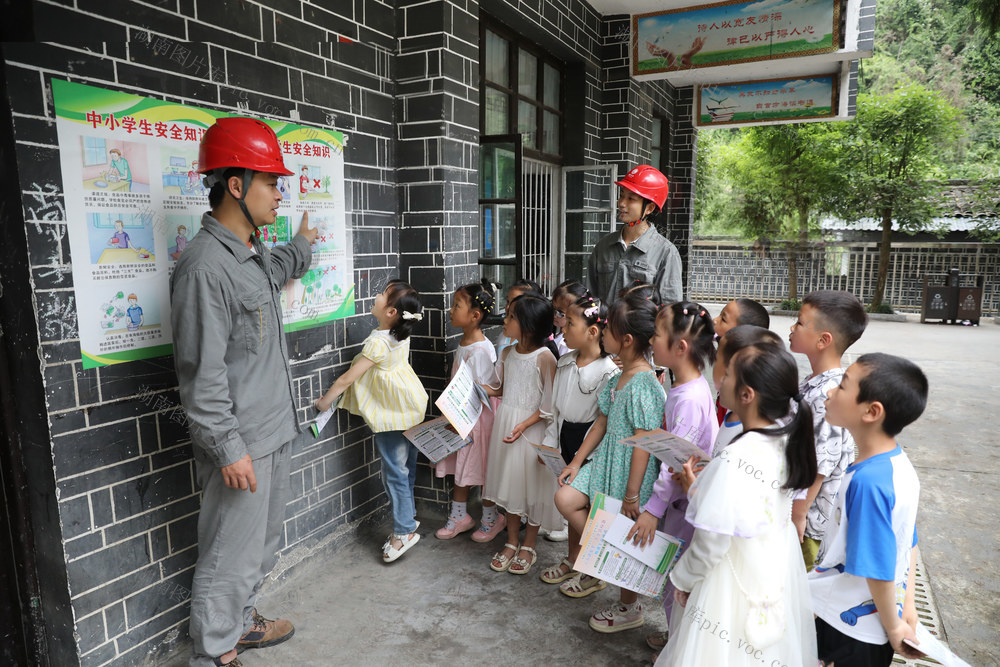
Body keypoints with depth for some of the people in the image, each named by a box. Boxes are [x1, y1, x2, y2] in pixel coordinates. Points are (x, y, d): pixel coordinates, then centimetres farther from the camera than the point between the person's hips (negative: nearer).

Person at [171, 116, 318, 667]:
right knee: (232, 555, 5)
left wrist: (301, 248, 51)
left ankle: (240, 623, 42)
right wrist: (228, 448, -21)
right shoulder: (204, 266, -22)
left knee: (262, 541, 23)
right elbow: (202, 373, -23)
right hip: (241, 444, -10)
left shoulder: (251, 254, 9)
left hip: (274, 432, 10)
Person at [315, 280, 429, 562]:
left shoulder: (378, 343, -24)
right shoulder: (401, 334, -3)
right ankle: (408, 517, 32)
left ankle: (404, 531, 10)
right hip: (409, 409, 9)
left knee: (395, 471, 1)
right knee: (405, 467, 18)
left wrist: (326, 400, -8)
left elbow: (348, 378, -19)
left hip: (391, 417, -9)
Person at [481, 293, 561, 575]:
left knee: (533, 485, 8)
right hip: (505, 422, 6)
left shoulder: (544, 356, -17)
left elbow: (549, 403, -16)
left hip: (532, 427, -6)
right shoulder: (508, 352, 3)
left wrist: (524, 425, -22)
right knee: (511, 483, 15)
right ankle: (512, 543, 31)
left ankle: (529, 547, 26)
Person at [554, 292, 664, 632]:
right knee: (565, 499, 3)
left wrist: (632, 494, -20)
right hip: (607, 460, 9)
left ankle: (629, 608, 30)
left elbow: (643, 443, -24)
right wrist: (577, 461, 13)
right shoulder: (620, 377, 4)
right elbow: (602, 422, 12)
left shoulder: (643, 384, -25)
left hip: (631, 470, -9)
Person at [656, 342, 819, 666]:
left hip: (735, 584, -7)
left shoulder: (733, 461, -32)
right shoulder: (786, 443, -9)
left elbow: (710, 544, -24)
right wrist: (701, 485, 5)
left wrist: (682, 578, -7)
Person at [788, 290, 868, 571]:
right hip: (785, 501, 9)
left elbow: (818, 466, -25)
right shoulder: (812, 384, 4)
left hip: (805, 518, -9)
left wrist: (798, 514, -17)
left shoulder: (827, 395, -27)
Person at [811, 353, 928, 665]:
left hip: (852, 633, -8)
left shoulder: (868, 481, -31)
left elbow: (879, 570, -25)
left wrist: (894, 628, -10)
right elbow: (908, 543, 7)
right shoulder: (899, 465, -3)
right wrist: (906, 606, 14)